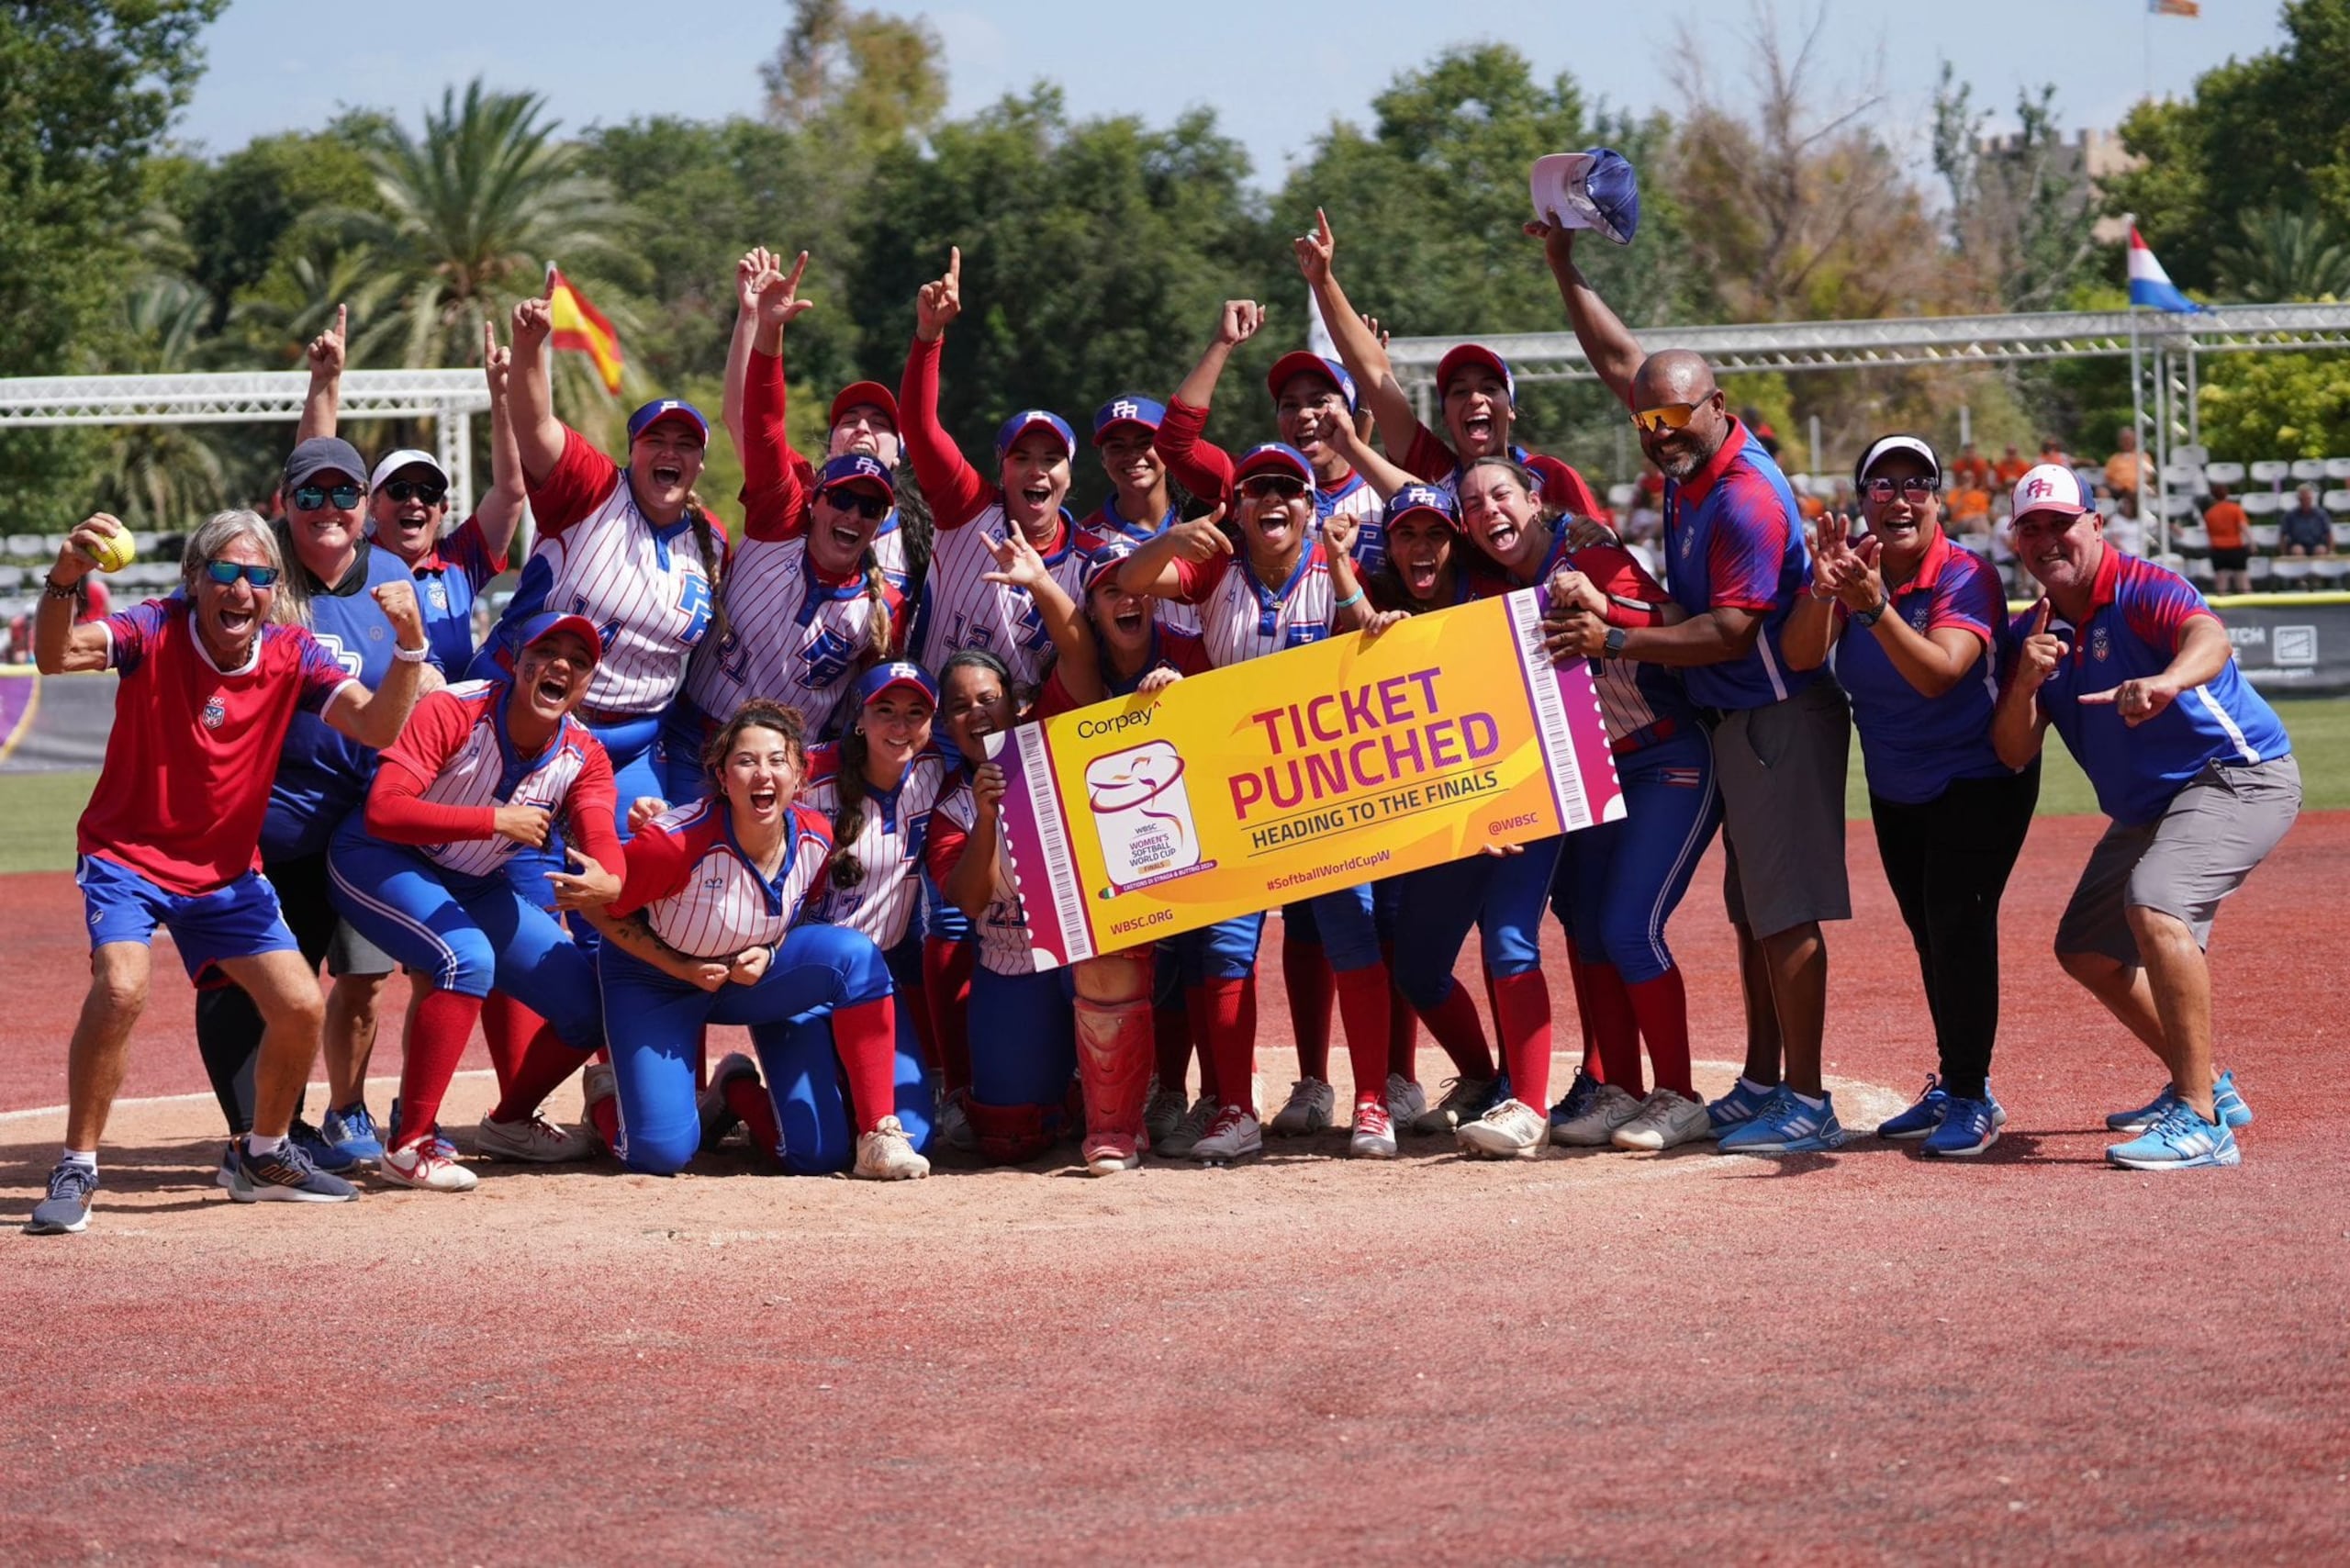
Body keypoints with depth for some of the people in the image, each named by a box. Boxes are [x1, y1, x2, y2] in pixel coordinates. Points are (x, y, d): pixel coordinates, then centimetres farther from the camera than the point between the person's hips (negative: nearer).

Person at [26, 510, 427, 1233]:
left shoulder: (291, 656, -8)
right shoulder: (156, 632, -17)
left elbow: (376, 727, -19)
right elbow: (54, 655, -35)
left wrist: (409, 646, -37)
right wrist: (64, 578, -56)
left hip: (226, 870, 4)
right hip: (127, 855, -4)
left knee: (300, 1006, -3)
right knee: (120, 987, -28)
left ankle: (262, 1157, 24)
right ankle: (76, 1171, -13)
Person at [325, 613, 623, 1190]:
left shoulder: (583, 757, -7)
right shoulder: (453, 712, -25)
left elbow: (600, 840, -24)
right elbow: (382, 811, -34)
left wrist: (608, 883, -49)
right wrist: (498, 821, -36)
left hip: (475, 888, 7)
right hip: (378, 862, -6)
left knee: (592, 1006, -1)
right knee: (468, 958, -35)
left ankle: (511, 1120, 27)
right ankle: (410, 1146, -27)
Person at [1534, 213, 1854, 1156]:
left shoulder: (1748, 498, -22)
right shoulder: (1689, 451, 5)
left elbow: (1727, 632, -25)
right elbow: (1618, 358, 19)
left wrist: (1618, 643, -26)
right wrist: (1565, 270, 20)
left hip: (1780, 718, -10)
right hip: (1735, 720, 10)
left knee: (1785, 914, -11)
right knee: (1751, 910, 14)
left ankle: (1807, 1105, -11)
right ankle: (1761, 1086, 21)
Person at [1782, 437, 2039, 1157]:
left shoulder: (1967, 578, -21)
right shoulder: (1851, 566, -7)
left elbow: (1939, 673, -36)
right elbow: (1802, 657, -20)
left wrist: (1874, 606, -49)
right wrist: (1823, 589, -39)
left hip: (1980, 781, -6)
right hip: (1895, 791, 6)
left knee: (1958, 922, -16)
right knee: (1929, 934, 13)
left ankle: (1970, 1096, -10)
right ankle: (1953, 1088, 24)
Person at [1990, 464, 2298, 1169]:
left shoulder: (2142, 590, -20)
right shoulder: (2032, 632, 3)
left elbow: (2209, 638, -42)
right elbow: (2014, 753, -1)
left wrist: (2167, 680, -65)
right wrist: (2025, 682, -21)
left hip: (2240, 775, -10)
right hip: (2147, 809, 10)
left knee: (2154, 902, -33)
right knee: (2086, 950, 16)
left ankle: (2201, 1123, -32)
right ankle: (2206, 1086, 32)